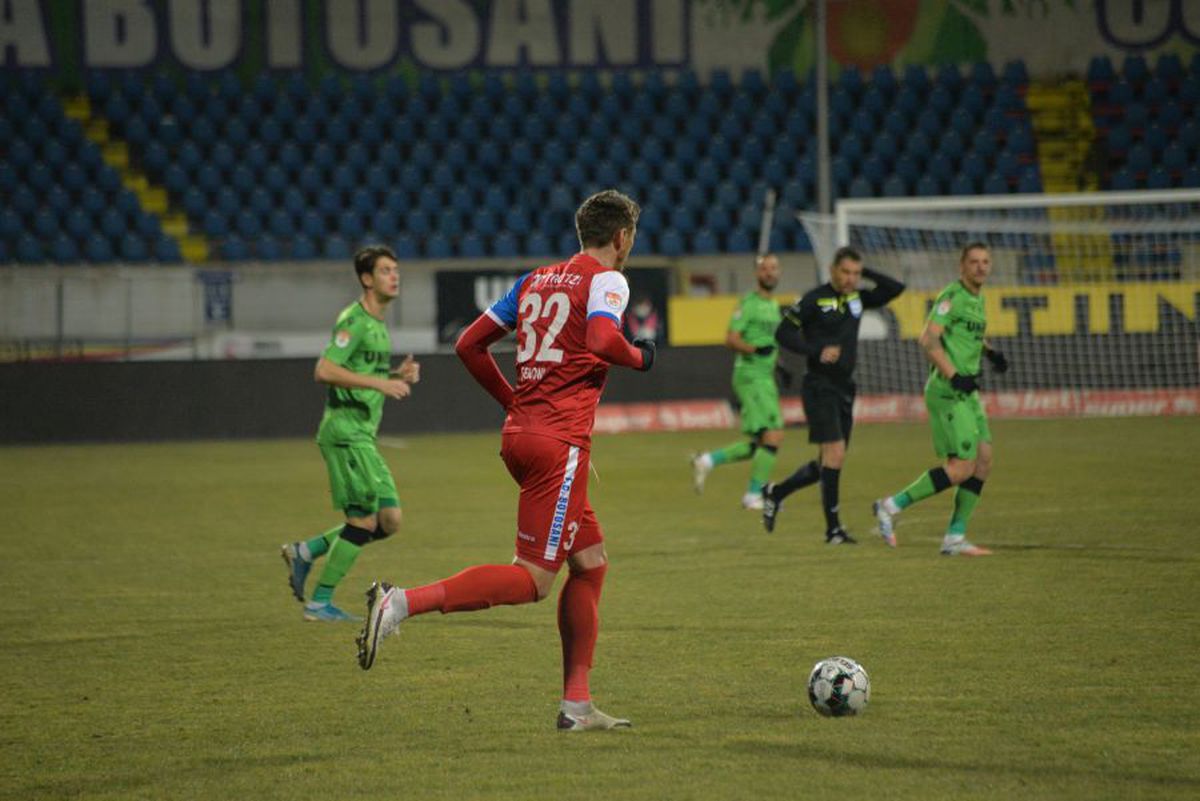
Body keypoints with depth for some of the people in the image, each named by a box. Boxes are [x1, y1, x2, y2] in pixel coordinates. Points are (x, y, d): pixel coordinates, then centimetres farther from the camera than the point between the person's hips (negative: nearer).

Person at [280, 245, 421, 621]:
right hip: (345, 429, -9)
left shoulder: (379, 325, 18)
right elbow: (324, 371, -22)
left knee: (389, 520, 6)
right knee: (364, 520, -9)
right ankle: (319, 602, 0)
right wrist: (380, 383, -24)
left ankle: (305, 552, 15)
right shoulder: (354, 320, -12)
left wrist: (399, 375, 9)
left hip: (363, 434, 9)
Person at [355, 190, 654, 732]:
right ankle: (402, 603, -23)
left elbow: (470, 344, 17)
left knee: (590, 562, 16)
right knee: (532, 580, -10)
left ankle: (577, 705, 14)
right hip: (561, 442, -9)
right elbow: (601, 340, -23)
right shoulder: (607, 279, -3)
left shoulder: (534, 280, 19)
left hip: (520, 434, 9)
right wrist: (638, 357, -2)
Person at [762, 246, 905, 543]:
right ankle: (833, 528, -11)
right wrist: (818, 351, -19)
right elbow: (783, 333, -9)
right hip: (820, 387, -7)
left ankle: (775, 493, 30)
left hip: (844, 388, 8)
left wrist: (865, 273, 1)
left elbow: (896, 288, 10)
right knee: (835, 453, -15)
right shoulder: (815, 299, -9)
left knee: (828, 464, 11)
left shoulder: (857, 299, 10)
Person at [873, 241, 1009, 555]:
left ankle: (955, 538, 7)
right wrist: (954, 376, -26)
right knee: (962, 467, -13)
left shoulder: (978, 299, 16)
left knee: (983, 461, 3)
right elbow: (928, 339, -20)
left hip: (967, 392, 9)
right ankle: (892, 506, -4)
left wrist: (989, 353, 15)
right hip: (947, 392, -9)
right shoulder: (952, 296, -12)